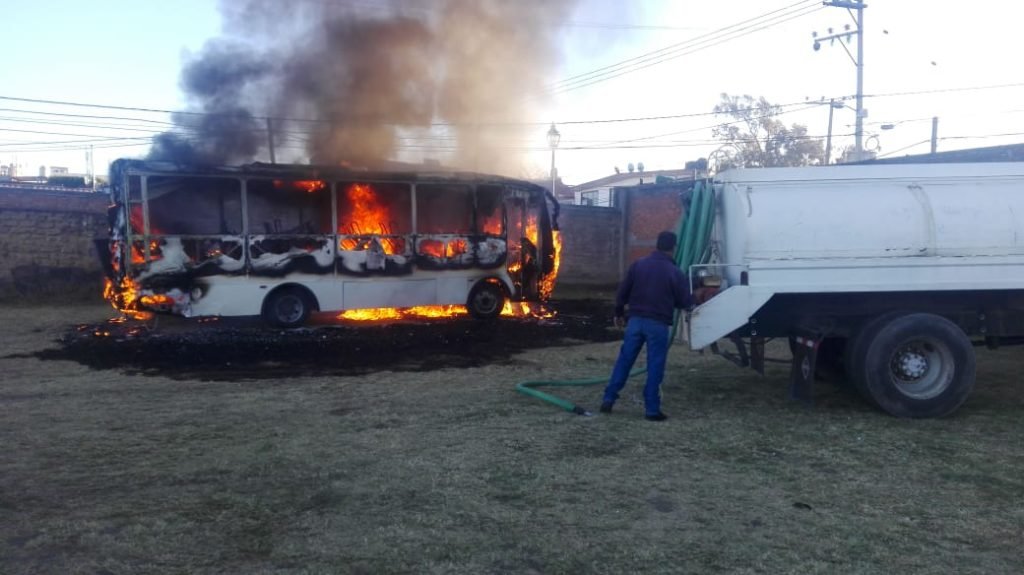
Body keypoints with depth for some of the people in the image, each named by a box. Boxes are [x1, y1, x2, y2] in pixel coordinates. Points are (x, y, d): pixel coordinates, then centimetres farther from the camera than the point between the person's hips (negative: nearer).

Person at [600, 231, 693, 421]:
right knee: (655, 367, 3)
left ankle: (608, 399, 11)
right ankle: (652, 409, 5)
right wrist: (690, 299, 23)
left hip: (636, 320, 3)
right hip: (658, 324, -3)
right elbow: (684, 302, 0)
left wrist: (619, 313, 20)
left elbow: (622, 292, 6)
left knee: (624, 361, 10)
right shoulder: (675, 272, -5)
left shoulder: (638, 264, 3)